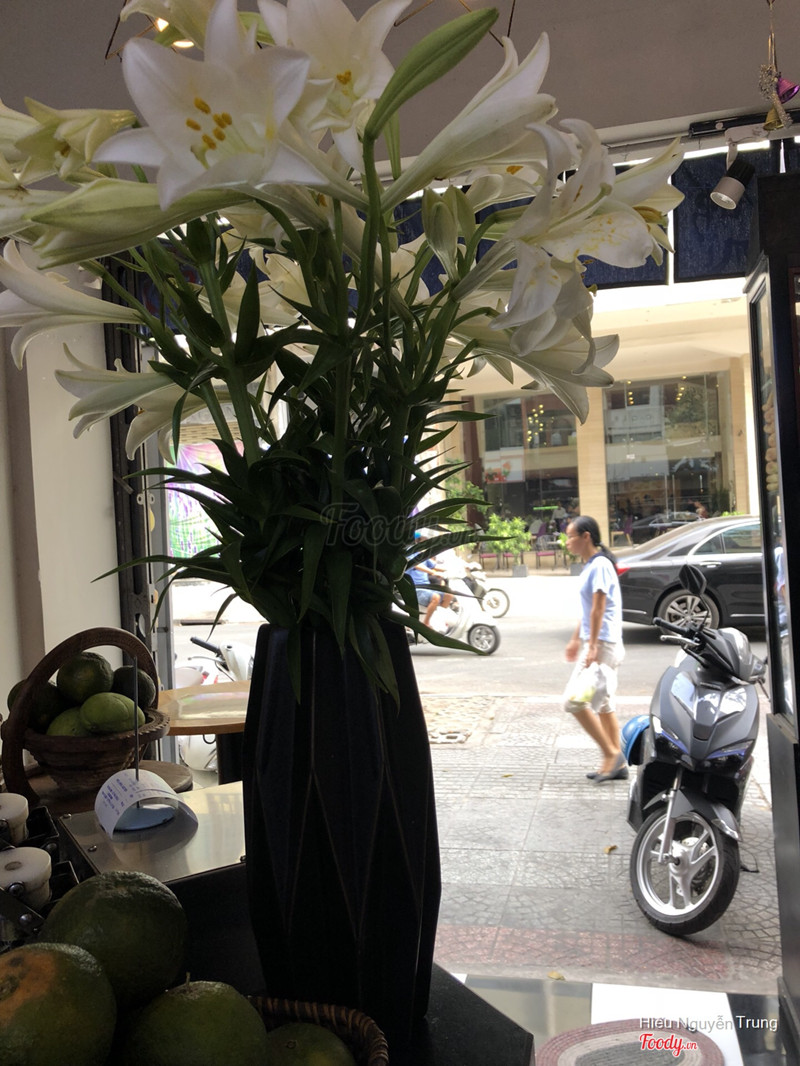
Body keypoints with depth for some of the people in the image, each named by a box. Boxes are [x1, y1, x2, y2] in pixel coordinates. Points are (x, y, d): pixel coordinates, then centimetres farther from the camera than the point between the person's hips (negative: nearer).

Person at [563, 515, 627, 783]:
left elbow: (598, 608, -20)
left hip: (602, 644, -10)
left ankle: (611, 753, -3)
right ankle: (617, 764, 18)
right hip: (597, 643, 10)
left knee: (574, 701, -10)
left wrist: (592, 646, -22)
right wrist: (576, 639, 25)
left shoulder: (599, 565, -15)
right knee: (604, 705, 12)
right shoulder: (590, 565, 15)